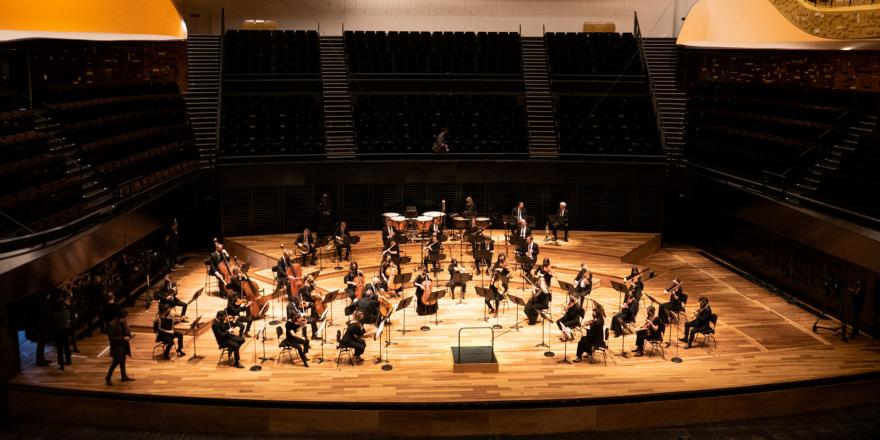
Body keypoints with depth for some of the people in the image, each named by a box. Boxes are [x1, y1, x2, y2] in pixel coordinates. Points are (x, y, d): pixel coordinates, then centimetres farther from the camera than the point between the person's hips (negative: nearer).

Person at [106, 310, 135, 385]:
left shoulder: (124, 322, -2)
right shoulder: (112, 325, -25)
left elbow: (127, 330, 13)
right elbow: (112, 338, -22)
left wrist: (129, 335, -7)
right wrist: (123, 338, -23)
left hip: (124, 344, 8)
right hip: (117, 346, -7)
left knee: (123, 361, 18)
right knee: (116, 361, -3)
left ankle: (124, 376, 30)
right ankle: (108, 378, 13)